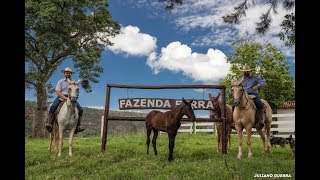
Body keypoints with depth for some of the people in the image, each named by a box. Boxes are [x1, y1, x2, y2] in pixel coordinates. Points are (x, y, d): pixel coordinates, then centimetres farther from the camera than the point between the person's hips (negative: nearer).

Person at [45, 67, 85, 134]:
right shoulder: (60, 81, 7)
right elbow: (58, 92, -5)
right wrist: (65, 97, -20)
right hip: (61, 97, -2)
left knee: (80, 109, -15)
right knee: (52, 107, -29)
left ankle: (77, 126, -8)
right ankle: (49, 123, -20)